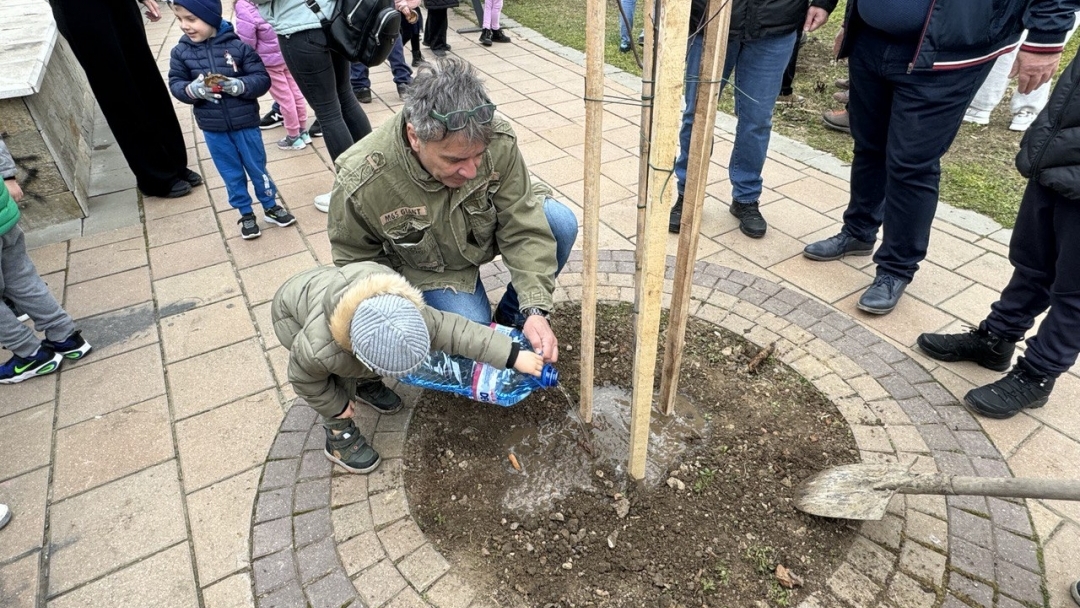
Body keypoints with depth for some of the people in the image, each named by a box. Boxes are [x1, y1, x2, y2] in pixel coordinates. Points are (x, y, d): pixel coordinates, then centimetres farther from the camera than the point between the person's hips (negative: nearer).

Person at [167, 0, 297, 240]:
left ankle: (270, 206, 32)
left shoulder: (238, 45, -11)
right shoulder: (181, 51, -3)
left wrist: (240, 85, -28)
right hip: (212, 128, 2)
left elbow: (262, 79, -10)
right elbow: (175, 84, 0)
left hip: (245, 122, -2)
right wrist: (191, 90, -22)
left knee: (257, 167, 13)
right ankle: (246, 214, 27)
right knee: (231, 174, 12)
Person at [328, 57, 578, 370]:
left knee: (561, 223, -22)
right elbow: (357, 264, -13)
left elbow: (524, 229, -24)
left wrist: (535, 309, -33)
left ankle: (513, 316, 2)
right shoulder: (361, 183, -33)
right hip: (429, 268, -2)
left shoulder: (498, 141, -31)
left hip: (489, 229, 3)